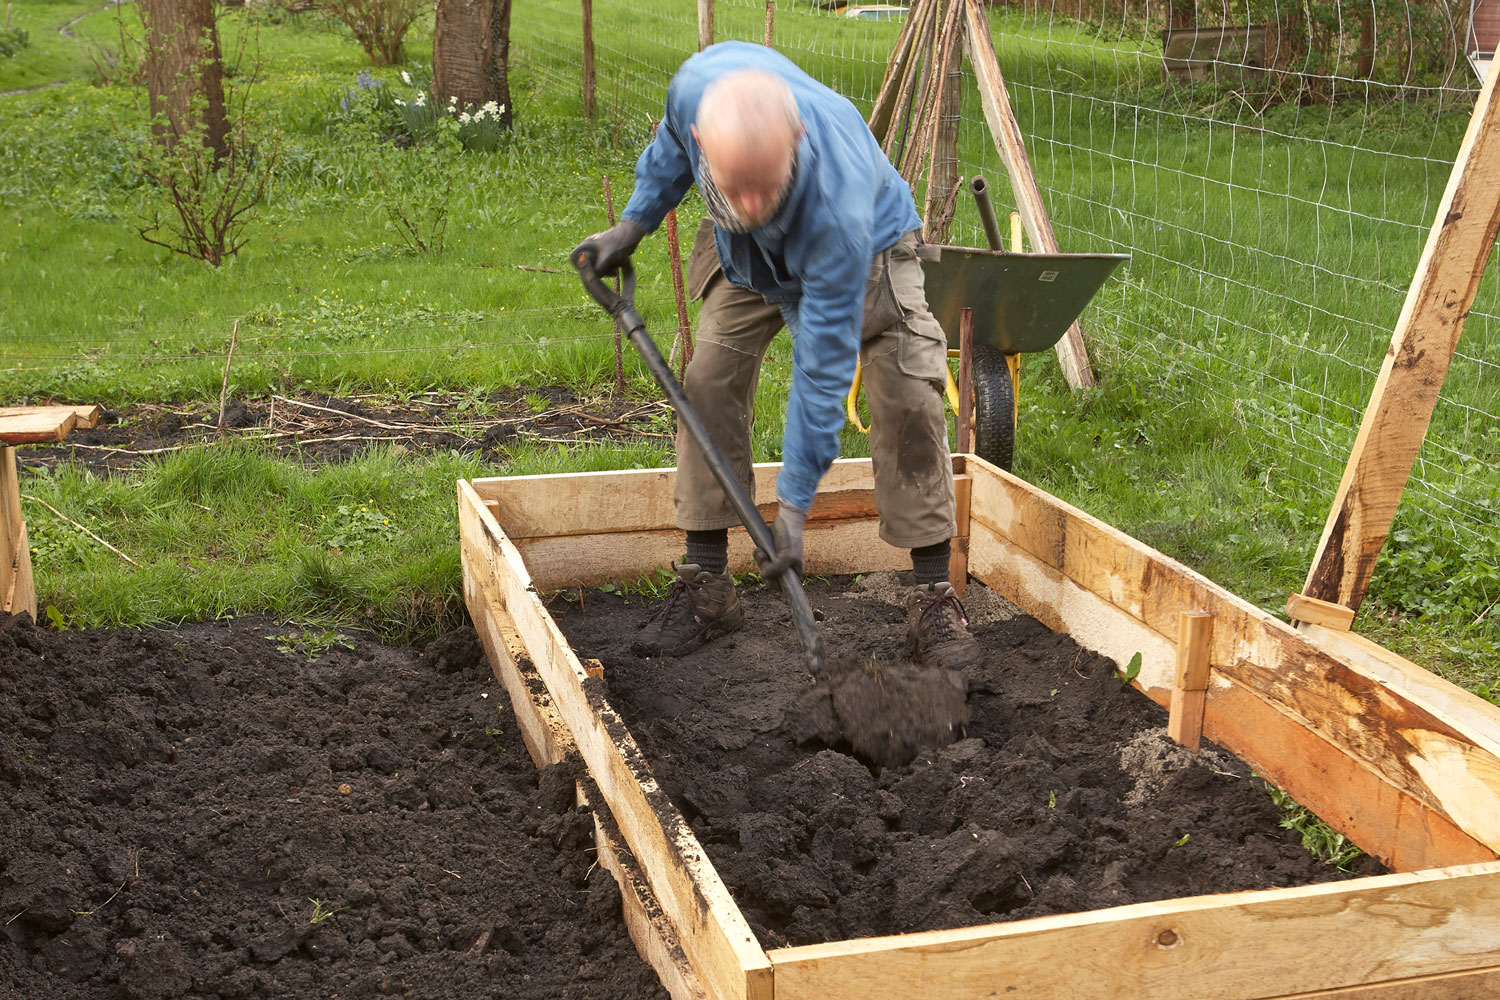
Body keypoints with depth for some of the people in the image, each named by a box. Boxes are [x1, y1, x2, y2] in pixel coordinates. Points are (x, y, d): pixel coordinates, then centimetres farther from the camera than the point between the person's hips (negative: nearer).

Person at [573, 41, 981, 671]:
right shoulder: (699, 84, -38)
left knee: (909, 395, -19)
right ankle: (706, 585, 2)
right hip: (745, 253, 4)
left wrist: (793, 504, -34)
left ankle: (933, 597, -10)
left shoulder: (838, 200, -47)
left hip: (868, 246, -4)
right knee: (710, 385, -7)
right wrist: (633, 223, -1)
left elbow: (823, 365, -38)